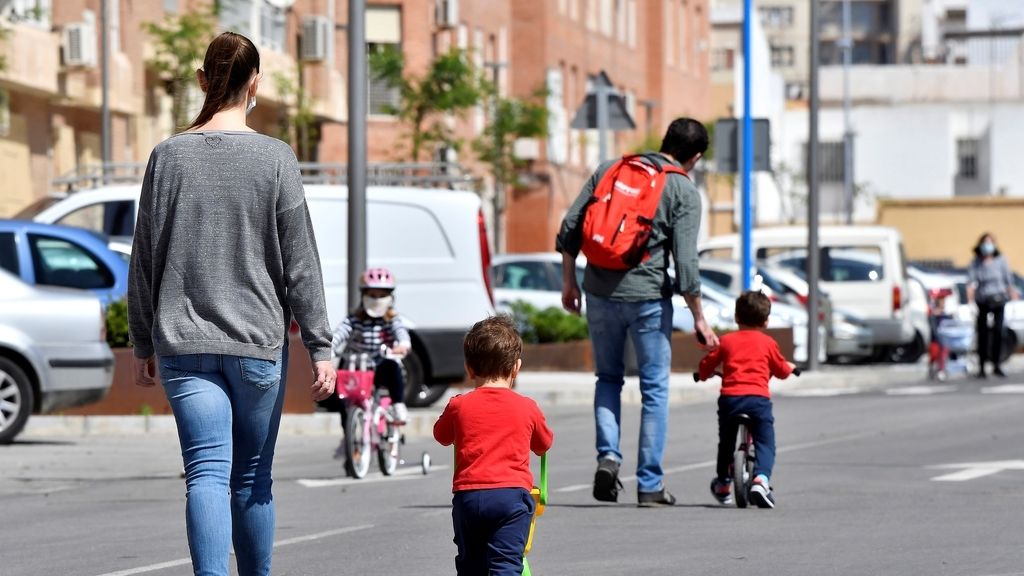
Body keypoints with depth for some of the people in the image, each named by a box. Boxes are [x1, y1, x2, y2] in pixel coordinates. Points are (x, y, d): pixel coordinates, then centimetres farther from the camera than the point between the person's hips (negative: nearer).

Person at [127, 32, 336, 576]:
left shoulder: (168, 155, 2)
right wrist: (320, 347, -1)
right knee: (253, 478, 11)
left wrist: (142, 344, 15)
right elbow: (300, 261, -4)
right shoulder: (275, 158, -4)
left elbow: (145, 259, 6)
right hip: (259, 343, -1)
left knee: (207, 473, -6)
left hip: (184, 344, 1)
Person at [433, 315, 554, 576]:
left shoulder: (459, 406, 5)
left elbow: (442, 435, 25)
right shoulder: (527, 408, 5)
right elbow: (544, 444, 24)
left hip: (468, 494, 2)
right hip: (511, 492, -2)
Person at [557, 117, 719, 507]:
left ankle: (608, 454, -1)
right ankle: (650, 486, 7)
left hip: (600, 293, 3)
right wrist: (699, 319, 0)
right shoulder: (684, 191, -2)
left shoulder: (610, 169, 8)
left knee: (608, 377, 20)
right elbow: (685, 263, -8)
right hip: (648, 297, -3)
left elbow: (569, 228, 6)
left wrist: (569, 281, 15)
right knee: (655, 388, 7)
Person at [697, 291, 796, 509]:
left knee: (726, 442, 21)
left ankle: (722, 484, 36)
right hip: (759, 398, -2)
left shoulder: (726, 341, 13)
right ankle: (761, 479, -24)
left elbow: (707, 365, 16)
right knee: (765, 443, 1)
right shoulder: (768, 343, 11)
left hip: (730, 398, 2)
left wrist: (703, 374, 39)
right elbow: (782, 370, 23)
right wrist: (790, 367, 46)